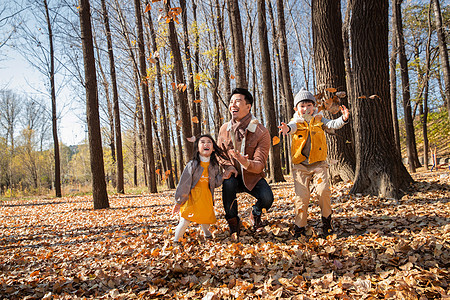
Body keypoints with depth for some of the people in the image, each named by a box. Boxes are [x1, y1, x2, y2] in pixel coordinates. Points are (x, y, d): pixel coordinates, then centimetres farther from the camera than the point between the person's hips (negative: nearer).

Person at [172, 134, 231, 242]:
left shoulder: (214, 166, 1)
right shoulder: (192, 165, -12)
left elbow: (214, 183, 10)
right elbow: (184, 184, -10)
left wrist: (222, 176, -8)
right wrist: (178, 202, -9)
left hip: (206, 196, 4)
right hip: (192, 196, -4)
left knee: (207, 216, 9)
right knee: (185, 221, -9)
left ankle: (207, 234, 41)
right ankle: (176, 240, 11)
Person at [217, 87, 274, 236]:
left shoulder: (261, 132, -14)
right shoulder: (224, 129, -3)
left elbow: (259, 165, -16)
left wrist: (246, 163, -40)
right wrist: (228, 166, -12)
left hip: (253, 177, -1)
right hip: (233, 175, 2)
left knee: (267, 198, -27)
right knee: (228, 183, -33)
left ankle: (256, 214, 12)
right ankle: (233, 222, -8)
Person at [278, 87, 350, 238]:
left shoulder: (319, 120, 9)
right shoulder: (296, 122, 4)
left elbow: (332, 124, -6)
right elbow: (292, 127, -19)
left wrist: (343, 119, -27)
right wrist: (287, 128, -44)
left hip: (319, 163, 1)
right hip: (300, 165, -1)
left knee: (323, 190, -15)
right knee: (301, 196, -6)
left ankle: (326, 220, 9)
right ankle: (300, 226, 10)